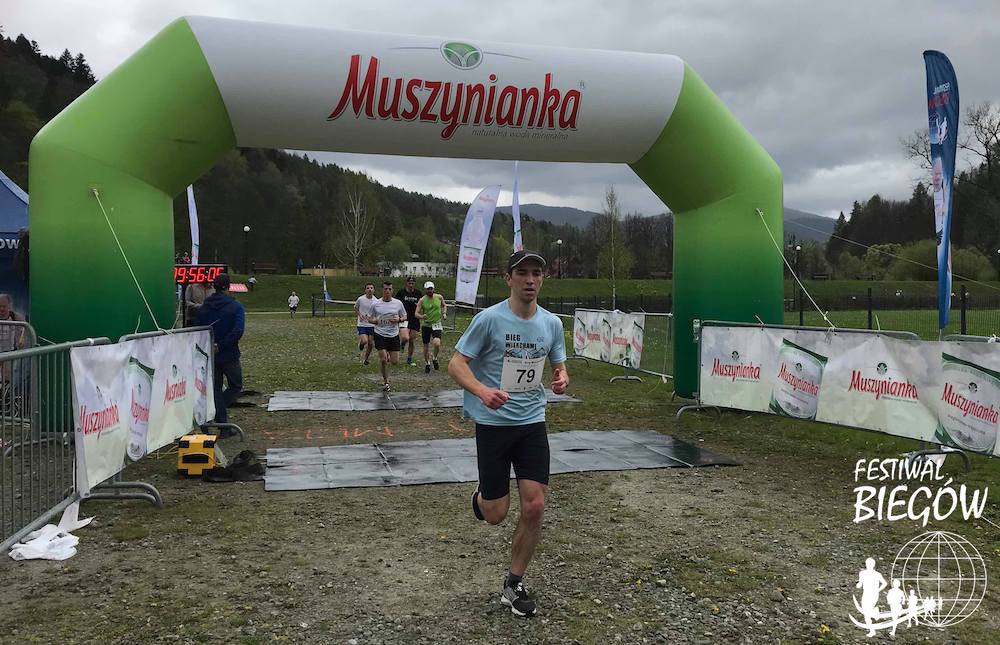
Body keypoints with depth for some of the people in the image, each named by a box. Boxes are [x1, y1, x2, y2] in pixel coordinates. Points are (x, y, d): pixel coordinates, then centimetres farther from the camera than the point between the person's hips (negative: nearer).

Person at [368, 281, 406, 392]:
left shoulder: (398, 303, 1)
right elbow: (370, 318, 9)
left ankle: (388, 356, 39)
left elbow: (405, 317, 10)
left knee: (395, 361, 1)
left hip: (394, 335, 1)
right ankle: (385, 381, 10)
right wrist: (375, 320, -14)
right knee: (383, 359, -9)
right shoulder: (376, 304, -1)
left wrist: (399, 319, -12)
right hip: (380, 334, -1)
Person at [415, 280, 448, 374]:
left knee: (437, 343, -22)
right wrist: (421, 316, -31)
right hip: (425, 325, 0)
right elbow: (416, 313, -10)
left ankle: (435, 358, 7)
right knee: (426, 346, 10)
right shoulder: (422, 300, -8)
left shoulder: (439, 297, -2)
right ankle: (427, 364, 31)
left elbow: (444, 305, 19)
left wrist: (444, 313, 2)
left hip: (436, 324, 0)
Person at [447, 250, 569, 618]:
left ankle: (514, 584, 18)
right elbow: (456, 365, -10)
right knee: (496, 514, 1)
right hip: (493, 422, -4)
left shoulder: (552, 323, 4)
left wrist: (562, 379, -8)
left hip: (533, 422, 4)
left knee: (534, 507, -3)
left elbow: (559, 365, 16)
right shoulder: (489, 318, -11)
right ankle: (482, 496, 40)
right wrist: (482, 391, -29)